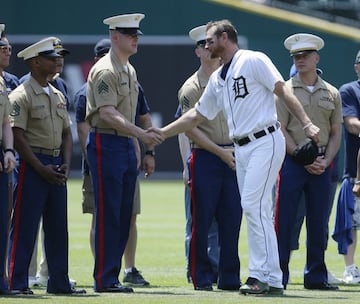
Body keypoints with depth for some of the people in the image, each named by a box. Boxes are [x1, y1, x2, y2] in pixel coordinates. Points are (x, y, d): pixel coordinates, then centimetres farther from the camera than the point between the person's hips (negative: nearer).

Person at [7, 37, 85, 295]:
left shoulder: (58, 96, 15)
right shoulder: (21, 96, -9)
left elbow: (66, 132, 18)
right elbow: (18, 136, -14)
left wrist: (66, 164, 2)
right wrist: (41, 169, -17)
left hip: (56, 165, 8)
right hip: (32, 165, -8)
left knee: (58, 226, 10)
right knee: (25, 226, -6)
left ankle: (59, 282, 16)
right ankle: (17, 282, -3)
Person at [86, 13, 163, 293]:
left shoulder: (130, 71, 17)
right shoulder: (105, 71, -12)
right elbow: (108, 115, -22)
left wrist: (146, 153, 19)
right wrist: (142, 134, -31)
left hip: (127, 145, 9)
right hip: (106, 144, -9)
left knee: (124, 216, 8)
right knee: (108, 215, -8)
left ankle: (112, 277, 11)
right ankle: (104, 279, -6)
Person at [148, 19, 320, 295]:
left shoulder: (253, 61, -5)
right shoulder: (217, 79, 19)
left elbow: (283, 91, -12)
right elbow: (197, 115, 25)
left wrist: (307, 124, -22)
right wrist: (163, 133, 20)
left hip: (265, 141, -8)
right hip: (241, 147, 8)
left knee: (253, 205, -15)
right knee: (255, 210, 6)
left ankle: (262, 274, -13)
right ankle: (273, 280, 8)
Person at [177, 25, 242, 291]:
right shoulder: (191, 87, 0)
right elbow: (190, 129, -6)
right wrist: (221, 151, -12)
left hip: (235, 157, 3)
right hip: (205, 158, -3)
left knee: (232, 220, 3)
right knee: (202, 221, -3)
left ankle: (230, 278, 9)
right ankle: (202, 278, 3)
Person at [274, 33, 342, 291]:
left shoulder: (331, 94, 11)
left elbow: (336, 133, 12)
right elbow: (281, 130, -3)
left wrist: (326, 161, -4)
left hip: (322, 164, 3)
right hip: (292, 161, -3)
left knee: (319, 223, 5)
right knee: (284, 221, -7)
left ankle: (316, 277, 12)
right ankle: (278, 276, -4)